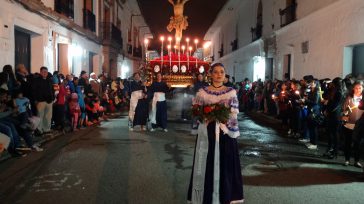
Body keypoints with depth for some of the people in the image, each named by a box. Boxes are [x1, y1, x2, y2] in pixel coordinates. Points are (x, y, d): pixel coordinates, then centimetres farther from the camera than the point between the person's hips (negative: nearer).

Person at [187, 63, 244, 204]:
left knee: (225, 164, 5)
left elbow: (234, 114, 2)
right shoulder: (203, 92, 3)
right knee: (207, 164, 4)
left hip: (225, 133, 0)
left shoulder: (231, 92, 4)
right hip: (207, 132, 0)